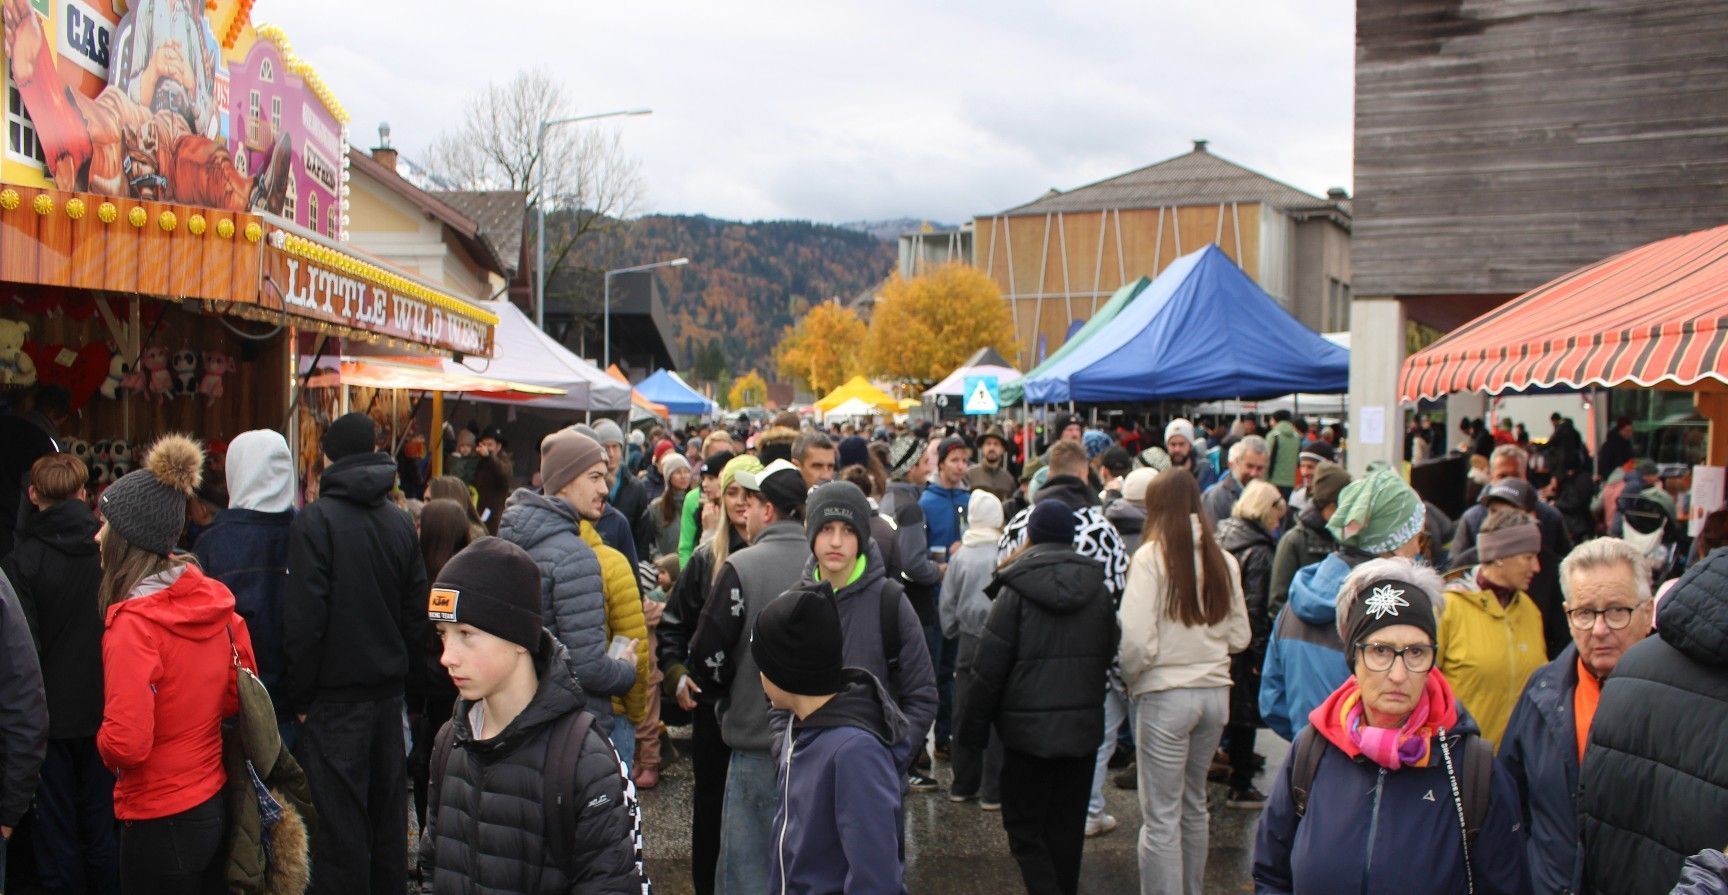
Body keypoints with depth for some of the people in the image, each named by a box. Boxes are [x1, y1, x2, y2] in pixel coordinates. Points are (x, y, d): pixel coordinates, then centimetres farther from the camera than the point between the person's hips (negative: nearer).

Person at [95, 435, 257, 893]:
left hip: (159, 819, -6)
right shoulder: (213, 599, -2)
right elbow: (237, 694, 8)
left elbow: (125, 743, -26)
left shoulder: (132, 624, -22)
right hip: (216, 801, 7)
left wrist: (103, 745, -5)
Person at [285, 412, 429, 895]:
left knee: (339, 822, 0)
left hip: (335, 695, -5)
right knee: (387, 813, 15)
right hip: (388, 691, 6)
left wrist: (300, 696, -5)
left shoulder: (315, 520, -11)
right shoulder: (401, 522, 6)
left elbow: (304, 618, -14)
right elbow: (417, 613, 9)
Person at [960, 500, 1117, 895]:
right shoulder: (1098, 589, 2)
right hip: (1082, 726, 4)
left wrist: (974, 725, -2)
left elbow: (989, 666, -11)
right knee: (1067, 829, 15)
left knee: (1024, 827, 4)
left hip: (1029, 728, -4)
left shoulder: (1016, 590, -12)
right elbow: (1109, 656, 14)